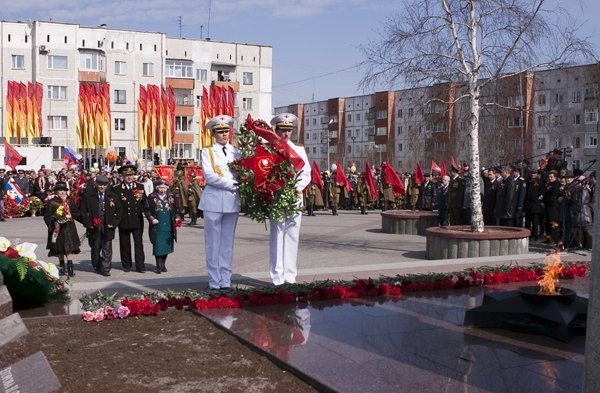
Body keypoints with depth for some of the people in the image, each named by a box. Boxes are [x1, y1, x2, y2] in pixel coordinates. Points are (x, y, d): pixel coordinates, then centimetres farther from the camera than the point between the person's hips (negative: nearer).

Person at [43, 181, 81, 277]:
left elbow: (76, 214, 8)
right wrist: (56, 219, -16)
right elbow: (47, 217, -2)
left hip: (68, 228, 1)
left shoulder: (69, 202, 5)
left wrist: (70, 216, -10)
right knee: (60, 249, 10)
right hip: (58, 229, -1)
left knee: (69, 248, -9)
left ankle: (70, 267, -10)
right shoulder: (52, 202, -3)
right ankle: (61, 266, 22)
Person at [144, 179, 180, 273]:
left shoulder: (171, 197, 7)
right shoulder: (151, 198, -3)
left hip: (169, 227, 3)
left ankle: (163, 264, 25)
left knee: (167, 246, 10)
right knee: (158, 247, -2)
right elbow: (146, 209, -2)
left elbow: (176, 209, 14)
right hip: (157, 227, -3)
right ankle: (159, 266, 7)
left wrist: (177, 217, 0)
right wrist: (151, 218, -13)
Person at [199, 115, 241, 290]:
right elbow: (209, 177, -8)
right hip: (214, 200, -3)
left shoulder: (236, 152, 12)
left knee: (228, 242, 7)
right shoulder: (207, 152, 4)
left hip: (232, 200, 3)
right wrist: (233, 184, -13)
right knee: (213, 242, 1)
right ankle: (214, 282, 6)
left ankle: (226, 281, 12)